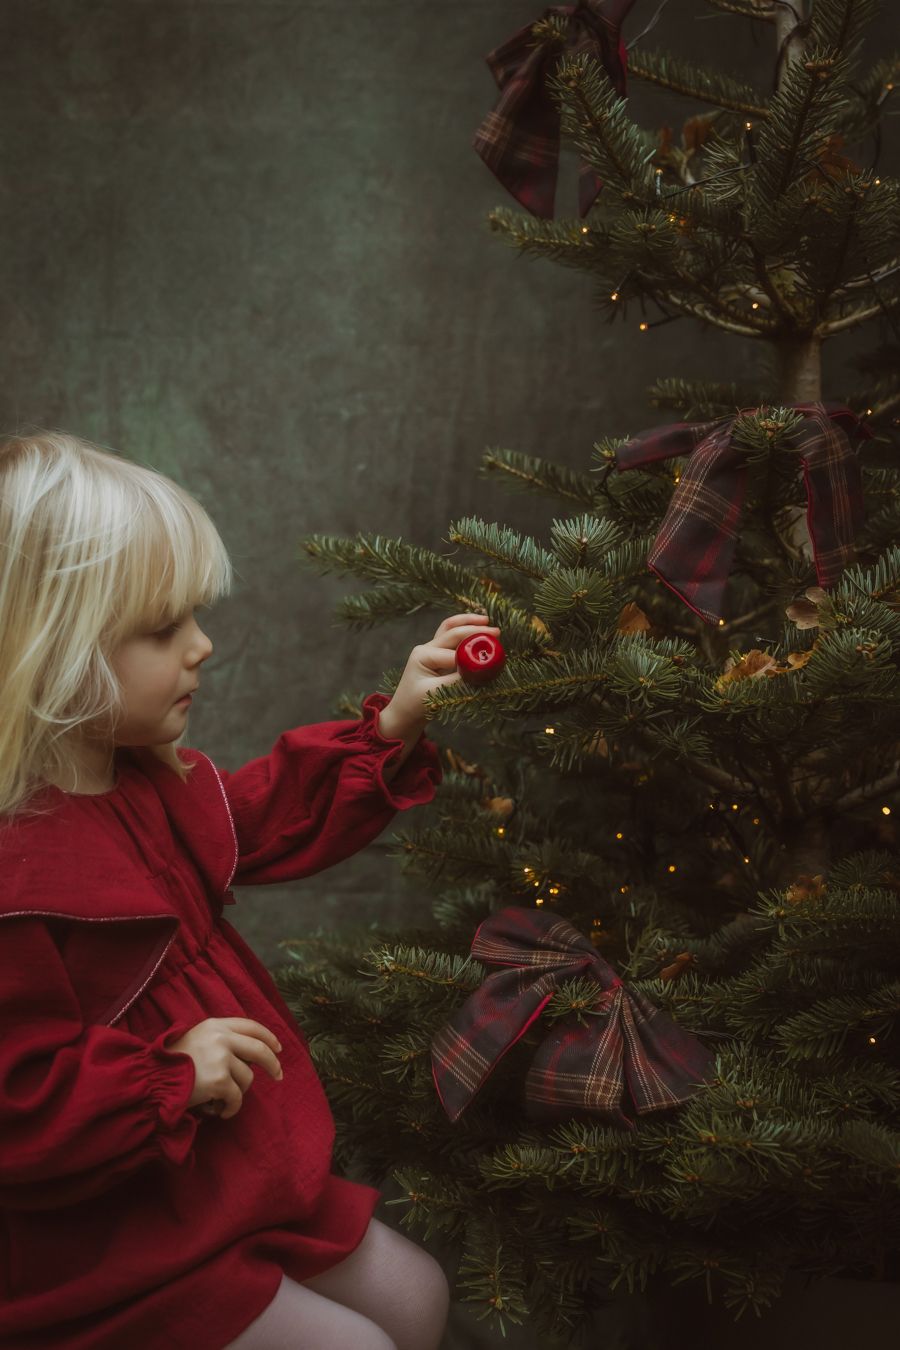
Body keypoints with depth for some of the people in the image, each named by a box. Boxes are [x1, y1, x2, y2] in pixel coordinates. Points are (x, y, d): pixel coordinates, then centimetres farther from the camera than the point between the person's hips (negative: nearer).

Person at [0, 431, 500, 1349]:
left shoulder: (146, 779, 0)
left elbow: (272, 817, 17)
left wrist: (391, 729, 7)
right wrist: (171, 1076, -27)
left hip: (227, 1185, 9)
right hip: (100, 1254, -9)